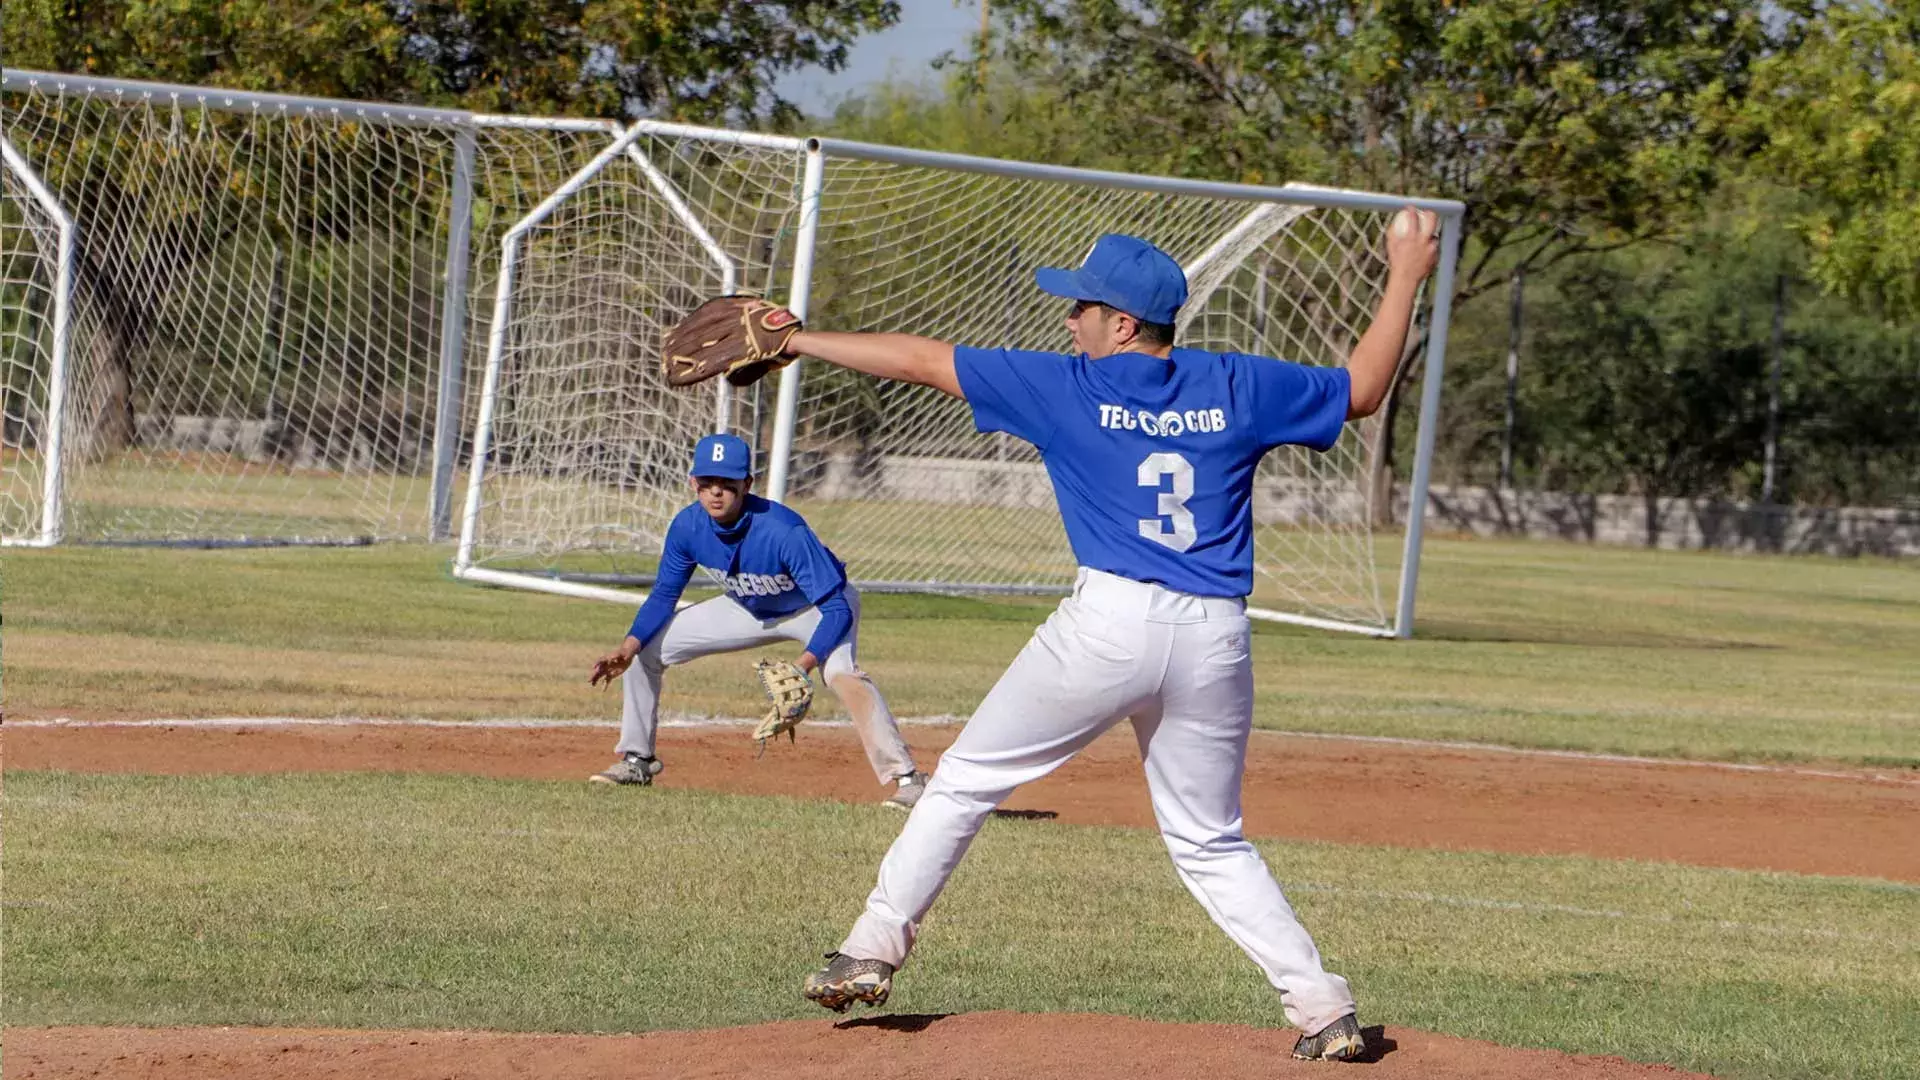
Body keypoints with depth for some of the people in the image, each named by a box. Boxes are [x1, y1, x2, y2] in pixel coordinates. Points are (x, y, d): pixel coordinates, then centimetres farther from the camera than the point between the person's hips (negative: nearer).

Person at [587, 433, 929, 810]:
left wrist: (805, 665, -50)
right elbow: (664, 595, -6)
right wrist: (629, 646, -22)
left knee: (841, 672, -37)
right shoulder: (688, 526, -21)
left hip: (817, 606, -6)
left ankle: (905, 777, -37)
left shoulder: (784, 532, -38)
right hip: (749, 608, 6)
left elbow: (837, 609, -35)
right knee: (646, 648, 1)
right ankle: (637, 760, 19)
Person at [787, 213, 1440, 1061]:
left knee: (965, 781, 11)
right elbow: (1360, 390, 21)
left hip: (1110, 621, -4)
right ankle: (1321, 1006, 6)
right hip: (1217, 640, 4)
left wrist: (797, 340, 16)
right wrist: (1405, 281, 31)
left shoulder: (1068, 388, 2)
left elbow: (920, 360, 7)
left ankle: (874, 949, 7)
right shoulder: (1236, 388, 10)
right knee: (1211, 843, 17)